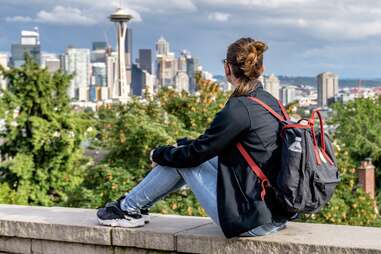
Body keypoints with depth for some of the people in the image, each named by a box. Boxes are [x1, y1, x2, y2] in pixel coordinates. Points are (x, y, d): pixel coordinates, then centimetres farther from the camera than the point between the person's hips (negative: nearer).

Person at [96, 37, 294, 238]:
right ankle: (136, 205, 29)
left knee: (183, 159, 5)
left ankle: (129, 209, 21)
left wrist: (158, 154, 8)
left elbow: (194, 153, -10)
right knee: (183, 152, 16)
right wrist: (184, 145, 23)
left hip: (250, 222, -8)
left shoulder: (238, 109, -19)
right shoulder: (271, 103, 8)